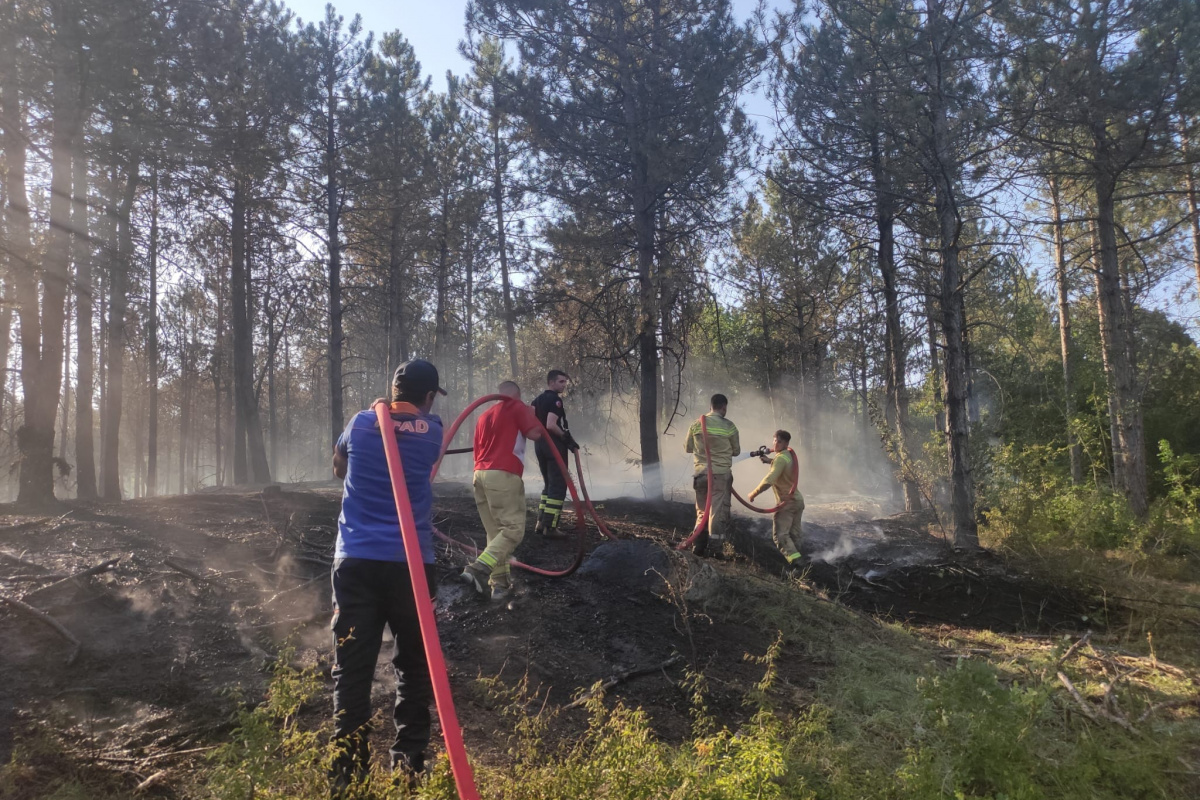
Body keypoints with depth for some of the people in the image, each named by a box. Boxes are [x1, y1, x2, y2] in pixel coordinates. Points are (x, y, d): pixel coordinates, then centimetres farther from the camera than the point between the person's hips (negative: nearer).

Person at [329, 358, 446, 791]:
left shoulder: (362, 423, 6)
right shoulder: (432, 432, 3)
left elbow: (339, 469, 23)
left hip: (356, 561, 1)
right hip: (411, 563, 0)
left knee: (352, 668, 4)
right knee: (414, 666, 12)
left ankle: (348, 770, 6)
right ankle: (408, 763, 16)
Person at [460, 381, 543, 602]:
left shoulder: (484, 415, 24)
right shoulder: (517, 407, 4)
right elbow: (535, 433, -5)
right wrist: (531, 414, 12)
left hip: (480, 475, 8)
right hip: (503, 475, -7)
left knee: (495, 531, 11)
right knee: (513, 528, -8)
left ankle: (499, 584, 9)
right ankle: (479, 569, -24)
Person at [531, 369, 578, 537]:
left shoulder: (537, 399, 13)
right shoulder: (555, 399, -14)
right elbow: (551, 425, -24)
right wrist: (567, 438, -15)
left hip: (539, 444, 9)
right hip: (554, 445, -9)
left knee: (548, 484, 19)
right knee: (558, 486, -3)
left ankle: (541, 523, 18)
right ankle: (549, 527, -6)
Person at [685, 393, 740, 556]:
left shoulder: (696, 424, 0)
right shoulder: (729, 426, -7)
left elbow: (688, 448, 10)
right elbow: (736, 451, 5)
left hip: (701, 473, 3)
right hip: (721, 474, -3)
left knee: (702, 511, 15)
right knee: (718, 512, 3)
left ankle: (699, 547, 14)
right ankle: (715, 549, 4)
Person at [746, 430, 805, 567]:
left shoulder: (781, 458, -17)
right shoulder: (790, 454, 11)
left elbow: (769, 480, -27)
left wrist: (753, 493, -18)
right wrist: (769, 461, 20)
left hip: (786, 502, -9)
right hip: (798, 500, 9)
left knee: (780, 534, -9)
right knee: (794, 533, 15)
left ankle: (793, 558, -21)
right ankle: (796, 558, 19)